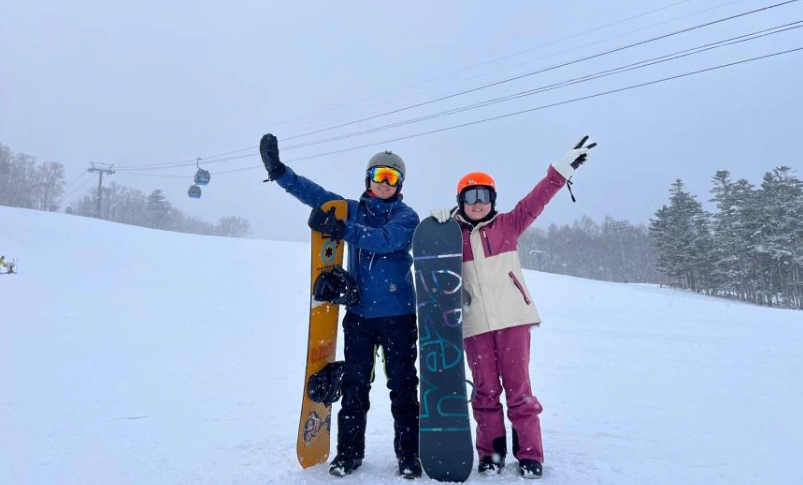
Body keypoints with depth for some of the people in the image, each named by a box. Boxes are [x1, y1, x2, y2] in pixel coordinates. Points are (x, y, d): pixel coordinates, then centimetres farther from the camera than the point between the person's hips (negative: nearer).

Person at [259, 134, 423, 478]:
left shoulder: (406, 217, -1)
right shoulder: (353, 209, 9)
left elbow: (384, 240, -22)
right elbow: (314, 193, -1)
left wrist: (341, 229, -33)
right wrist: (278, 170, -13)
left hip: (397, 314, -2)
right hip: (358, 312, 3)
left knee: (403, 385, 4)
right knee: (353, 384, 8)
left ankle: (409, 455, 16)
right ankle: (349, 451, 21)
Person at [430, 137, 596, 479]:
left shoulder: (508, 224, 5)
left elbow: (536, 200, 0)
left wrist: (565, 166, -5)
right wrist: (436, 227, -10)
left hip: (512, 317, -1)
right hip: (475, 322, 1)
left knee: (518, 386, 5)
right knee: (485, 389, 9)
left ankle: (529, 453, 18)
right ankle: (490, 451, 23)